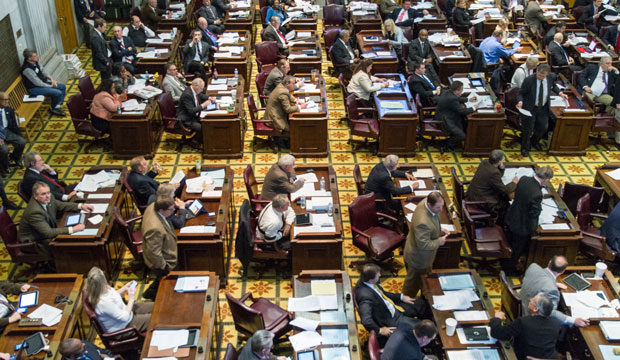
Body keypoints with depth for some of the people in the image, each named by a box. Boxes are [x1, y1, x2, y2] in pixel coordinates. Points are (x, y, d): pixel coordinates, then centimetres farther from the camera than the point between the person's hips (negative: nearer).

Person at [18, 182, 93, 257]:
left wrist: (80, 206, -4)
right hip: (35, 242, -8)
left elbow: (61, 206, 10)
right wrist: (72, 229, -39)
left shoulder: (47, 199, -9)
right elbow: (48, 233, -35)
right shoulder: (34, 211, -33)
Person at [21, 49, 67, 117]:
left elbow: (43, 70, 13)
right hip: (34, 88, -10)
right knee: (58, 93, -22)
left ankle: (57, 105, 9)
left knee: (63, 87, 6)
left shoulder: (35, 62, -3)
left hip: (43, 82, 10)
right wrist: (50, 86, -15)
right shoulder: (27, 69, -29)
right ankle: (53, 108, 3)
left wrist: (51, 79, -2)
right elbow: (37, 82, -26)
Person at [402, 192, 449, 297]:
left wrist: (439, 229, -5)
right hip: (418, 259, -9)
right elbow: (423, 245, -34)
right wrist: (439, 242, -20)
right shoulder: (423, 222, -44)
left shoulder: (426, 202, -15)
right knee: (413, 284, 18)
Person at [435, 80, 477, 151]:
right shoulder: (451, 99, -29)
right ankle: (447, 146, 6)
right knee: (461, 136, -17)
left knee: (465, 120, 18)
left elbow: (458, 99, 24)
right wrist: (474, 108, -9)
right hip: (444, 121, -11)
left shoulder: (448, 92, 1)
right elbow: (462, 111, -22)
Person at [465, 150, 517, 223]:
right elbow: (504, 190, -18)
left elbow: (499, 175, 13)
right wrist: (514, 183, -2)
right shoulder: (493, 172, -30)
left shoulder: (485, 162, -4)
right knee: (506, 205, 2)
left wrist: (501, 166, -6)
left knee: (504, 197, 18)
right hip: (480, 201, -10)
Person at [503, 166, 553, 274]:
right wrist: (540, 205, -9)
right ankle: (509, 268, 43)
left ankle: (504, 263, 54)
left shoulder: (523, 179, -16)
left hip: (511, 218, 7)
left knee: (509, 241, 31)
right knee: (518, 249, 21)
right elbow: (534, 213, -28)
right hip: (522, 225, -7)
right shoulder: (537, 194, -38)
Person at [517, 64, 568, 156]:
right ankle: (525, 148, 28)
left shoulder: (551, 77, -11)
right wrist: (520, 102, -31)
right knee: (528, 128, 3)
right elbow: (521, 93, -12)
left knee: (543, 127, 13)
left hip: (543, 108, 4)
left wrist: (560, 93, 0)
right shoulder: (528, 80, -24)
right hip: (530, 108, -4)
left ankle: (534, 141, 44)